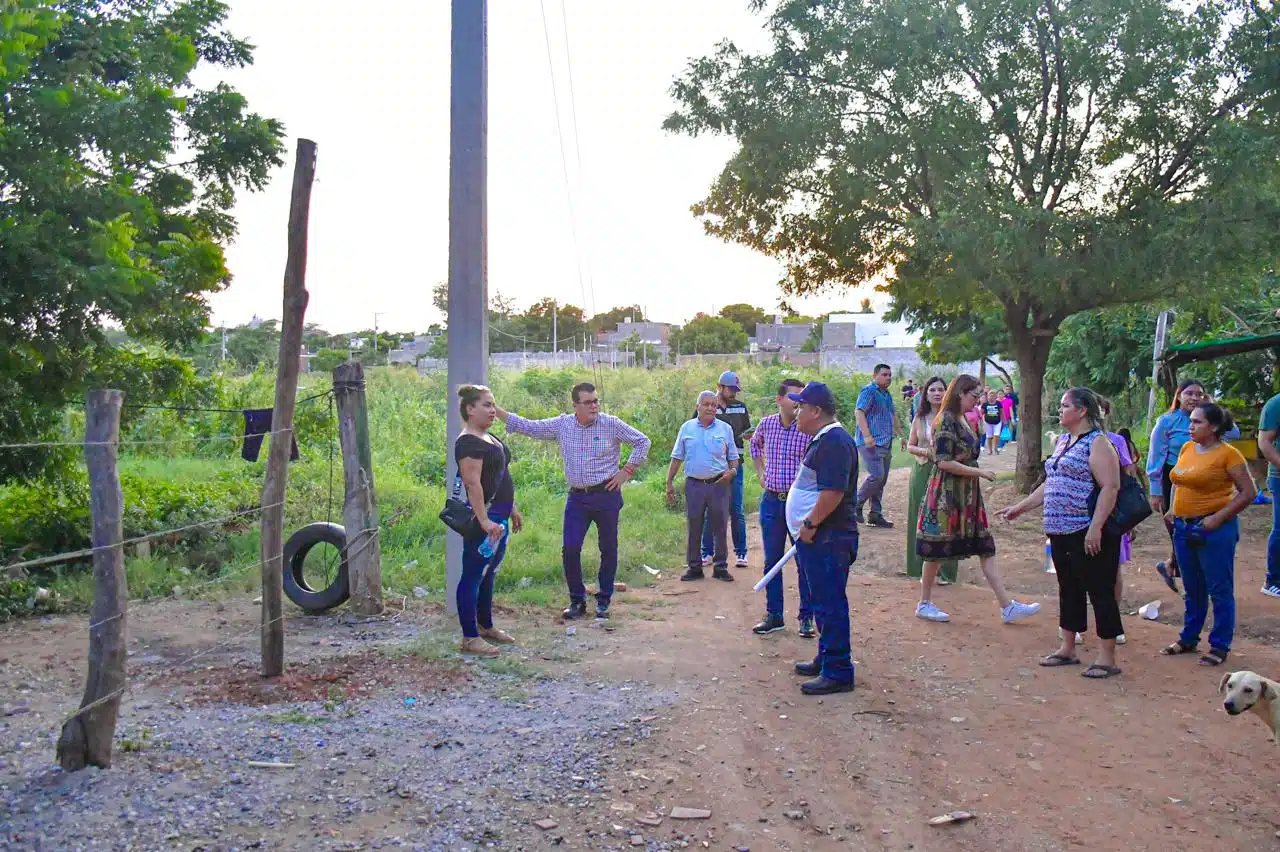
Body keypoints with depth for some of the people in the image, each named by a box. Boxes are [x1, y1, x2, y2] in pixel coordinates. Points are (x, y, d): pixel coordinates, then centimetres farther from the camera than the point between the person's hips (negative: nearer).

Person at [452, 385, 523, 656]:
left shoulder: (489, 439, 15)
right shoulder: (468, 443, -16)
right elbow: (473, 483, -24)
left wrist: (511, 509, 24)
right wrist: (484, 520, -29)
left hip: (498, 515, 10)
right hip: (482, 516, -10)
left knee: (489, 572, 19)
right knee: (474, 575, -4)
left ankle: (485, 626, 31)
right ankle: (469, 638, 0)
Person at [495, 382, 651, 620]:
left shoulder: (611, 424, -5)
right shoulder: (561, 425, 3)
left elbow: (642, 441, 2)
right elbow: (526, 426, 6)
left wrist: (627, 471, -4)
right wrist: (496, 411, -1)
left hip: (606, 494, -2)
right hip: (577, 496, 2)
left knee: (608, 548, 6)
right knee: (570, 549, -4)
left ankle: (604, 600, 19)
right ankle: (577, 600, 11)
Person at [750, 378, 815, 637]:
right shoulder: (766, 424, 2)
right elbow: (755, 444, 24)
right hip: (771, 501, 4)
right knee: (772, 561, 11)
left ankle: (806, 617, 15)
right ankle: (774, 615, 23)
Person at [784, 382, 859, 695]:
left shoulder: (835, 442, -18)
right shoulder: (823, 440, 16)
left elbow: (833, 492, -26)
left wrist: (810, 524, -18)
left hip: (828, 540, -11)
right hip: (818, 539, 11)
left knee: (830, 605, -5)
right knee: (824, 603, 19)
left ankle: (838, 673, 1)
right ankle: (826, 660, 30)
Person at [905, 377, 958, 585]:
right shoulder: (919, 418, 8)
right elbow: (910, 446, 12)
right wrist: (923, 451, -8)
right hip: (922, 472, 3)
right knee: (921, 519, 5)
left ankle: (945, 571, 7)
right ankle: (923, 568, 16)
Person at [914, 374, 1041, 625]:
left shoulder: (962, 420, 12)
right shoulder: (946, 420, -15)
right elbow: (944, 462, -21)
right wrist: (979, 472, -17)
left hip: (967, 495, 9)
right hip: (947, 494, -9)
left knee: (985, 548, 6)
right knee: (937, 549, 2)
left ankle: (1007, 607, 7)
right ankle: (924, 604, 16)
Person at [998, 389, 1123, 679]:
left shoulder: (1097, 443, -11)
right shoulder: (1063, 440, 16)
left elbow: (1110, 487, -19)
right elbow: (1051, 483, 23)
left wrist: (1095, 528, -24)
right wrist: (1020, 507, 22)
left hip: (1089, 534, -9)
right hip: (1061, 532, 9)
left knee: (1100, 591, -2)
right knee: (1069, 589, 16)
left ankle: (1107, 657, 5)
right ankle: (1067, 649, 26)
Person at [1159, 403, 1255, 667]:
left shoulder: (1227, 454, -11)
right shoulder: (1187, 448, 9)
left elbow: (1248, 492, -12)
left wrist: (1218, 517, -17)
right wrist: (1173, 508, 10)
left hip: (1213, 529, -7)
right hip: (1184, 527, 7)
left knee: (1219, 590, 2)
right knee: (1193, 589, 17)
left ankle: (1220, 647, 11)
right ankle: (1188, 639, 27)